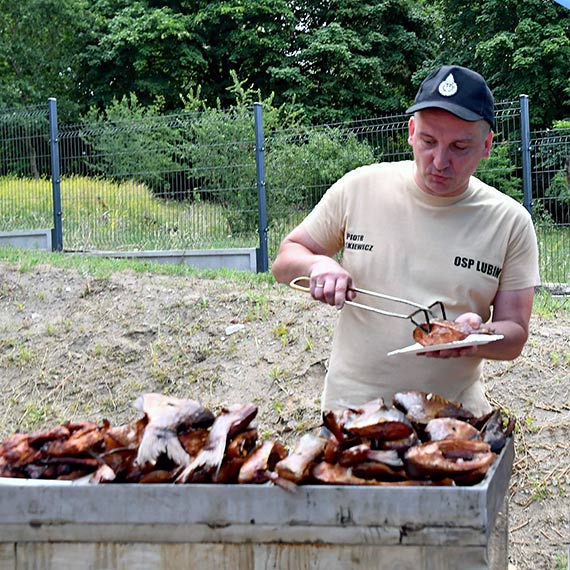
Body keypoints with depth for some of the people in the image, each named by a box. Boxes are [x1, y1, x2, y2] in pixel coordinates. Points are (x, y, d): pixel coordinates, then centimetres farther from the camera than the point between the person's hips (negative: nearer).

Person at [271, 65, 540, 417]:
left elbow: (514, 336, 0)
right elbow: (285, 261, 8)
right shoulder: (359, 187, -2)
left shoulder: (511, 222, -2)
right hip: (353, 403, -2)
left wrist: (475, 338, -21)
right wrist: (316, 264, -15)